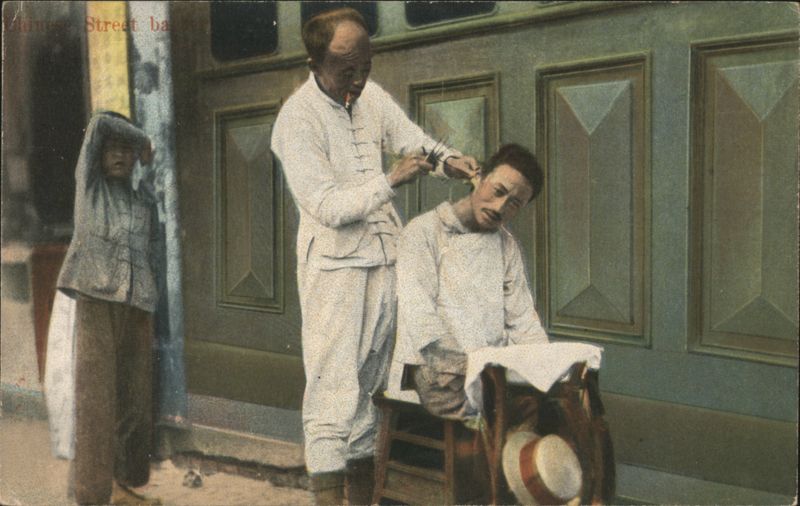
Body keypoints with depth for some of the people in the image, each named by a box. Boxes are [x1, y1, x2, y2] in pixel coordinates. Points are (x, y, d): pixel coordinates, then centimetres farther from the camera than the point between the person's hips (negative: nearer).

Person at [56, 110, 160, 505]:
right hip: (96, 299, -4)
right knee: (95, 397, -6)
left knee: (133, 397, 6)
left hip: (137, 305, 4)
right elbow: (99, 124, -2)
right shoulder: (89, 183, 6)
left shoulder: (144, 200, 17)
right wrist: (143, 139, 9)